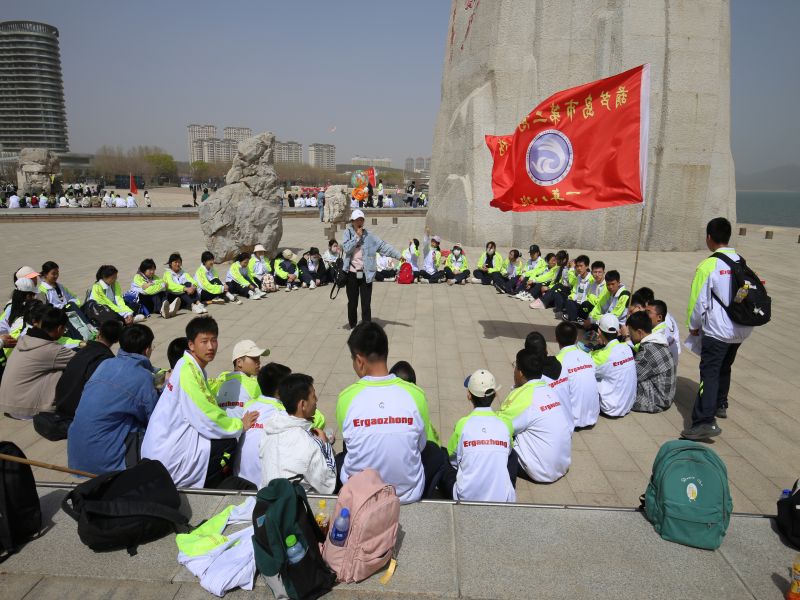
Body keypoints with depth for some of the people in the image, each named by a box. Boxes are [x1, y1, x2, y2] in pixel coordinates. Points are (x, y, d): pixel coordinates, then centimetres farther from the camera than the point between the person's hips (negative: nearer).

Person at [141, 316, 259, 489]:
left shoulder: (193, 368, 9)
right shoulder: (187, 373, -21)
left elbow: (207, 408, 9)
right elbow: (207, 420, -22)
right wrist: (240, 425, -9)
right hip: (167, 453, -10)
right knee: (228, 444, -13)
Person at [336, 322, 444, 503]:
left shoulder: (346, 397, -18)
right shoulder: (416, 394, -17)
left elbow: (349, 443, 1)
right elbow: (420, 446, -1)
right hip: (409, 493, 0)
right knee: (434, 451, 29)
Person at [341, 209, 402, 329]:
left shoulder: (369, 236, 3)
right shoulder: (348, 233, 2)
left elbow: (383, 246, 1)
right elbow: (346, 248, -12)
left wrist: (398, 255, -4)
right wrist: (357, 236, -12)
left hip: (366, 274, 0)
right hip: (352, 273, 0)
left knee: (366, 303, 0)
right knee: (352, 302, 10)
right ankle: (353, 326, 25)